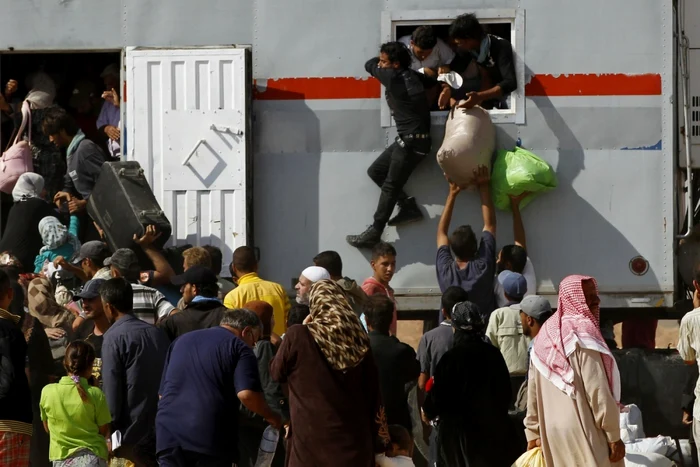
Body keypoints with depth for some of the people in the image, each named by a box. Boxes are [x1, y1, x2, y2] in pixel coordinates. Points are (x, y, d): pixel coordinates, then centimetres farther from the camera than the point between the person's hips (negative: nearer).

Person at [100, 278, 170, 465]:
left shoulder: (114, 337, -10)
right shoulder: (157, 333, 6)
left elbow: (111, 389, -13)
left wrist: (110, 430, -5)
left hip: (131, 435, -6)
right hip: (161, 430, 6)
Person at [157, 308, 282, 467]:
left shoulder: (182, 341, 23)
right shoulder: (239, 347, 3)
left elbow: (163, 393, 27)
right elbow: (247, 394, -12)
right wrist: (271, 417, 5)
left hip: (169, 435, 5)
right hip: (211, 436, -5)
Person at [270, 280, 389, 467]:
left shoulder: (298, 336, -8)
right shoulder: (359, 342, 2)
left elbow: (277, 373, 8)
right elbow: (374, 397, 7)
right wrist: (378, 443, 14)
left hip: (311, 443, -3)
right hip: (353, 444, 3)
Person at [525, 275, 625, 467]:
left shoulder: (546, 334, 10)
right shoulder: (582, 332, -12)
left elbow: (533, 390, 12)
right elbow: (598, 390, -16)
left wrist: (533, 432, 18)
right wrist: (614, 435, -13)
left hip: (553, 431, 8)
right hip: (584, 431, -8)